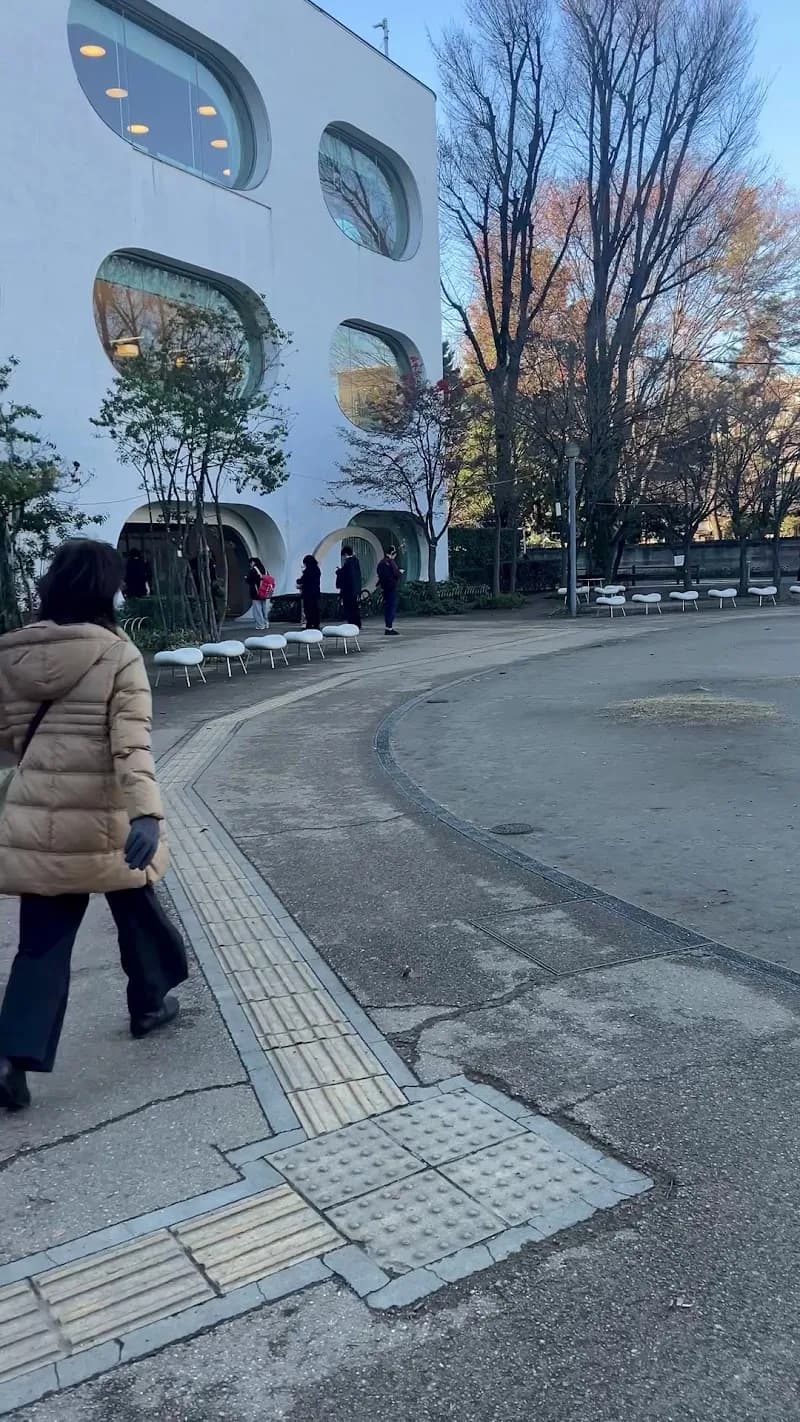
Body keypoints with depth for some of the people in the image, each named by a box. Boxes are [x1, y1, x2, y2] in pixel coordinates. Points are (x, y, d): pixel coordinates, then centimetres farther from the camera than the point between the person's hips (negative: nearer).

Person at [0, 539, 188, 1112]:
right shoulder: (118, 655, -11)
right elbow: (132, 742, -24)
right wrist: (147, 813, -32)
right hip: (103, 818, -3)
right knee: (135, 910, 21)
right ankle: (150, 1004, 39)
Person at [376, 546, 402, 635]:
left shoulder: (381, 562, 11)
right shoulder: (391, 562, -14)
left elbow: (379, 574, 18)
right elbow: (396, 574, -16)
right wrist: (400, 572, 3)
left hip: (385, 587, 8)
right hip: (393, 587, -8)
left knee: (387, 607, 11)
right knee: (392, 607, -6)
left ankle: (388, 627, 16)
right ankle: (389, 628, -10)